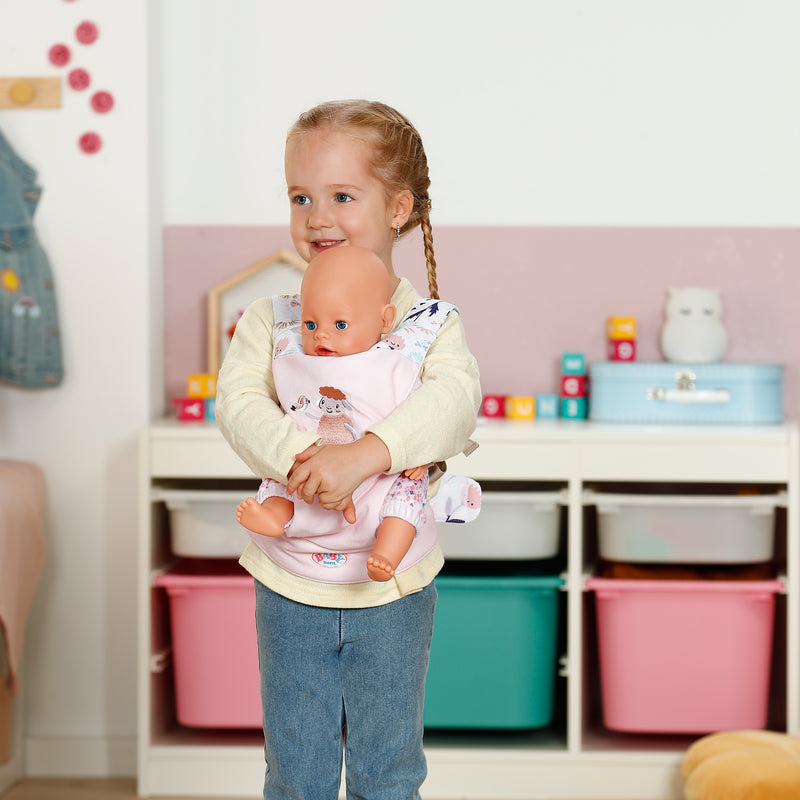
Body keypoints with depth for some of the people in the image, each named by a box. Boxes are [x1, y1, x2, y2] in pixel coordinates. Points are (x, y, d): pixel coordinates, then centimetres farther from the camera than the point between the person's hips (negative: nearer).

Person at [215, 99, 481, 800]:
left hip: (392, 588, -1)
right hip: (290, 584, 2)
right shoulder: (269, 319, -1)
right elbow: (238, 399, -14)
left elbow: (454, 398, -24)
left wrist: (363, 455, -38)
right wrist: (295, 457, -33)